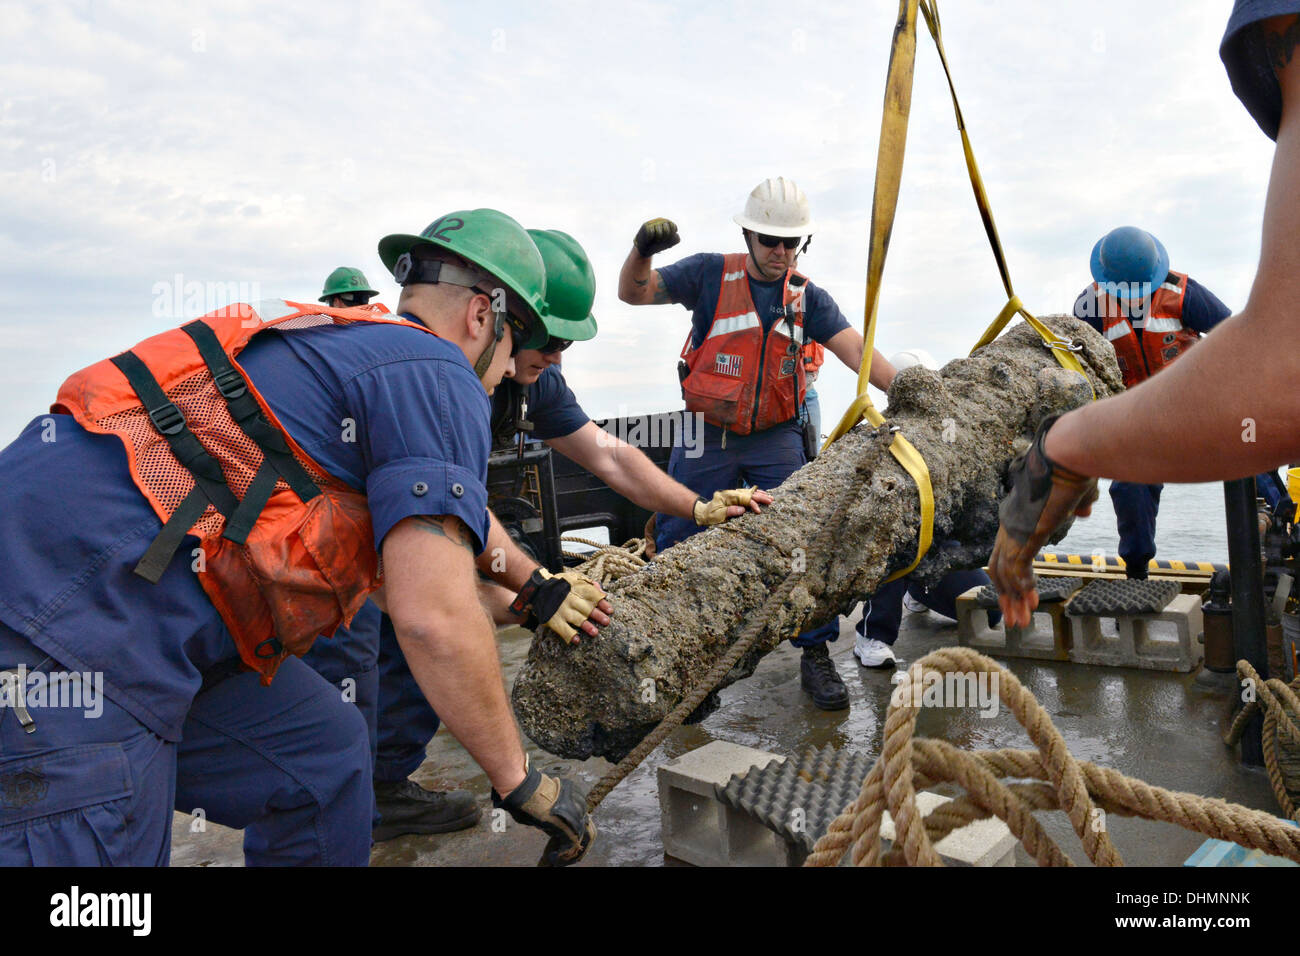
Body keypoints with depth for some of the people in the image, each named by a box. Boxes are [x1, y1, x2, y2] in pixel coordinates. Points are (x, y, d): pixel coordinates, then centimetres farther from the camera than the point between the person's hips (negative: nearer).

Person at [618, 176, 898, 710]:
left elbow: (855, 351, -4)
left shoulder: (806, 296, 3)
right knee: (675, 543, 6)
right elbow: (634, 293, -7)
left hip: (776, 439, 1)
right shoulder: (711, 275, -3)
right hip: (707, 437, -1)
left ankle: (816, 654, 6)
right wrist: (642, 250, -28)